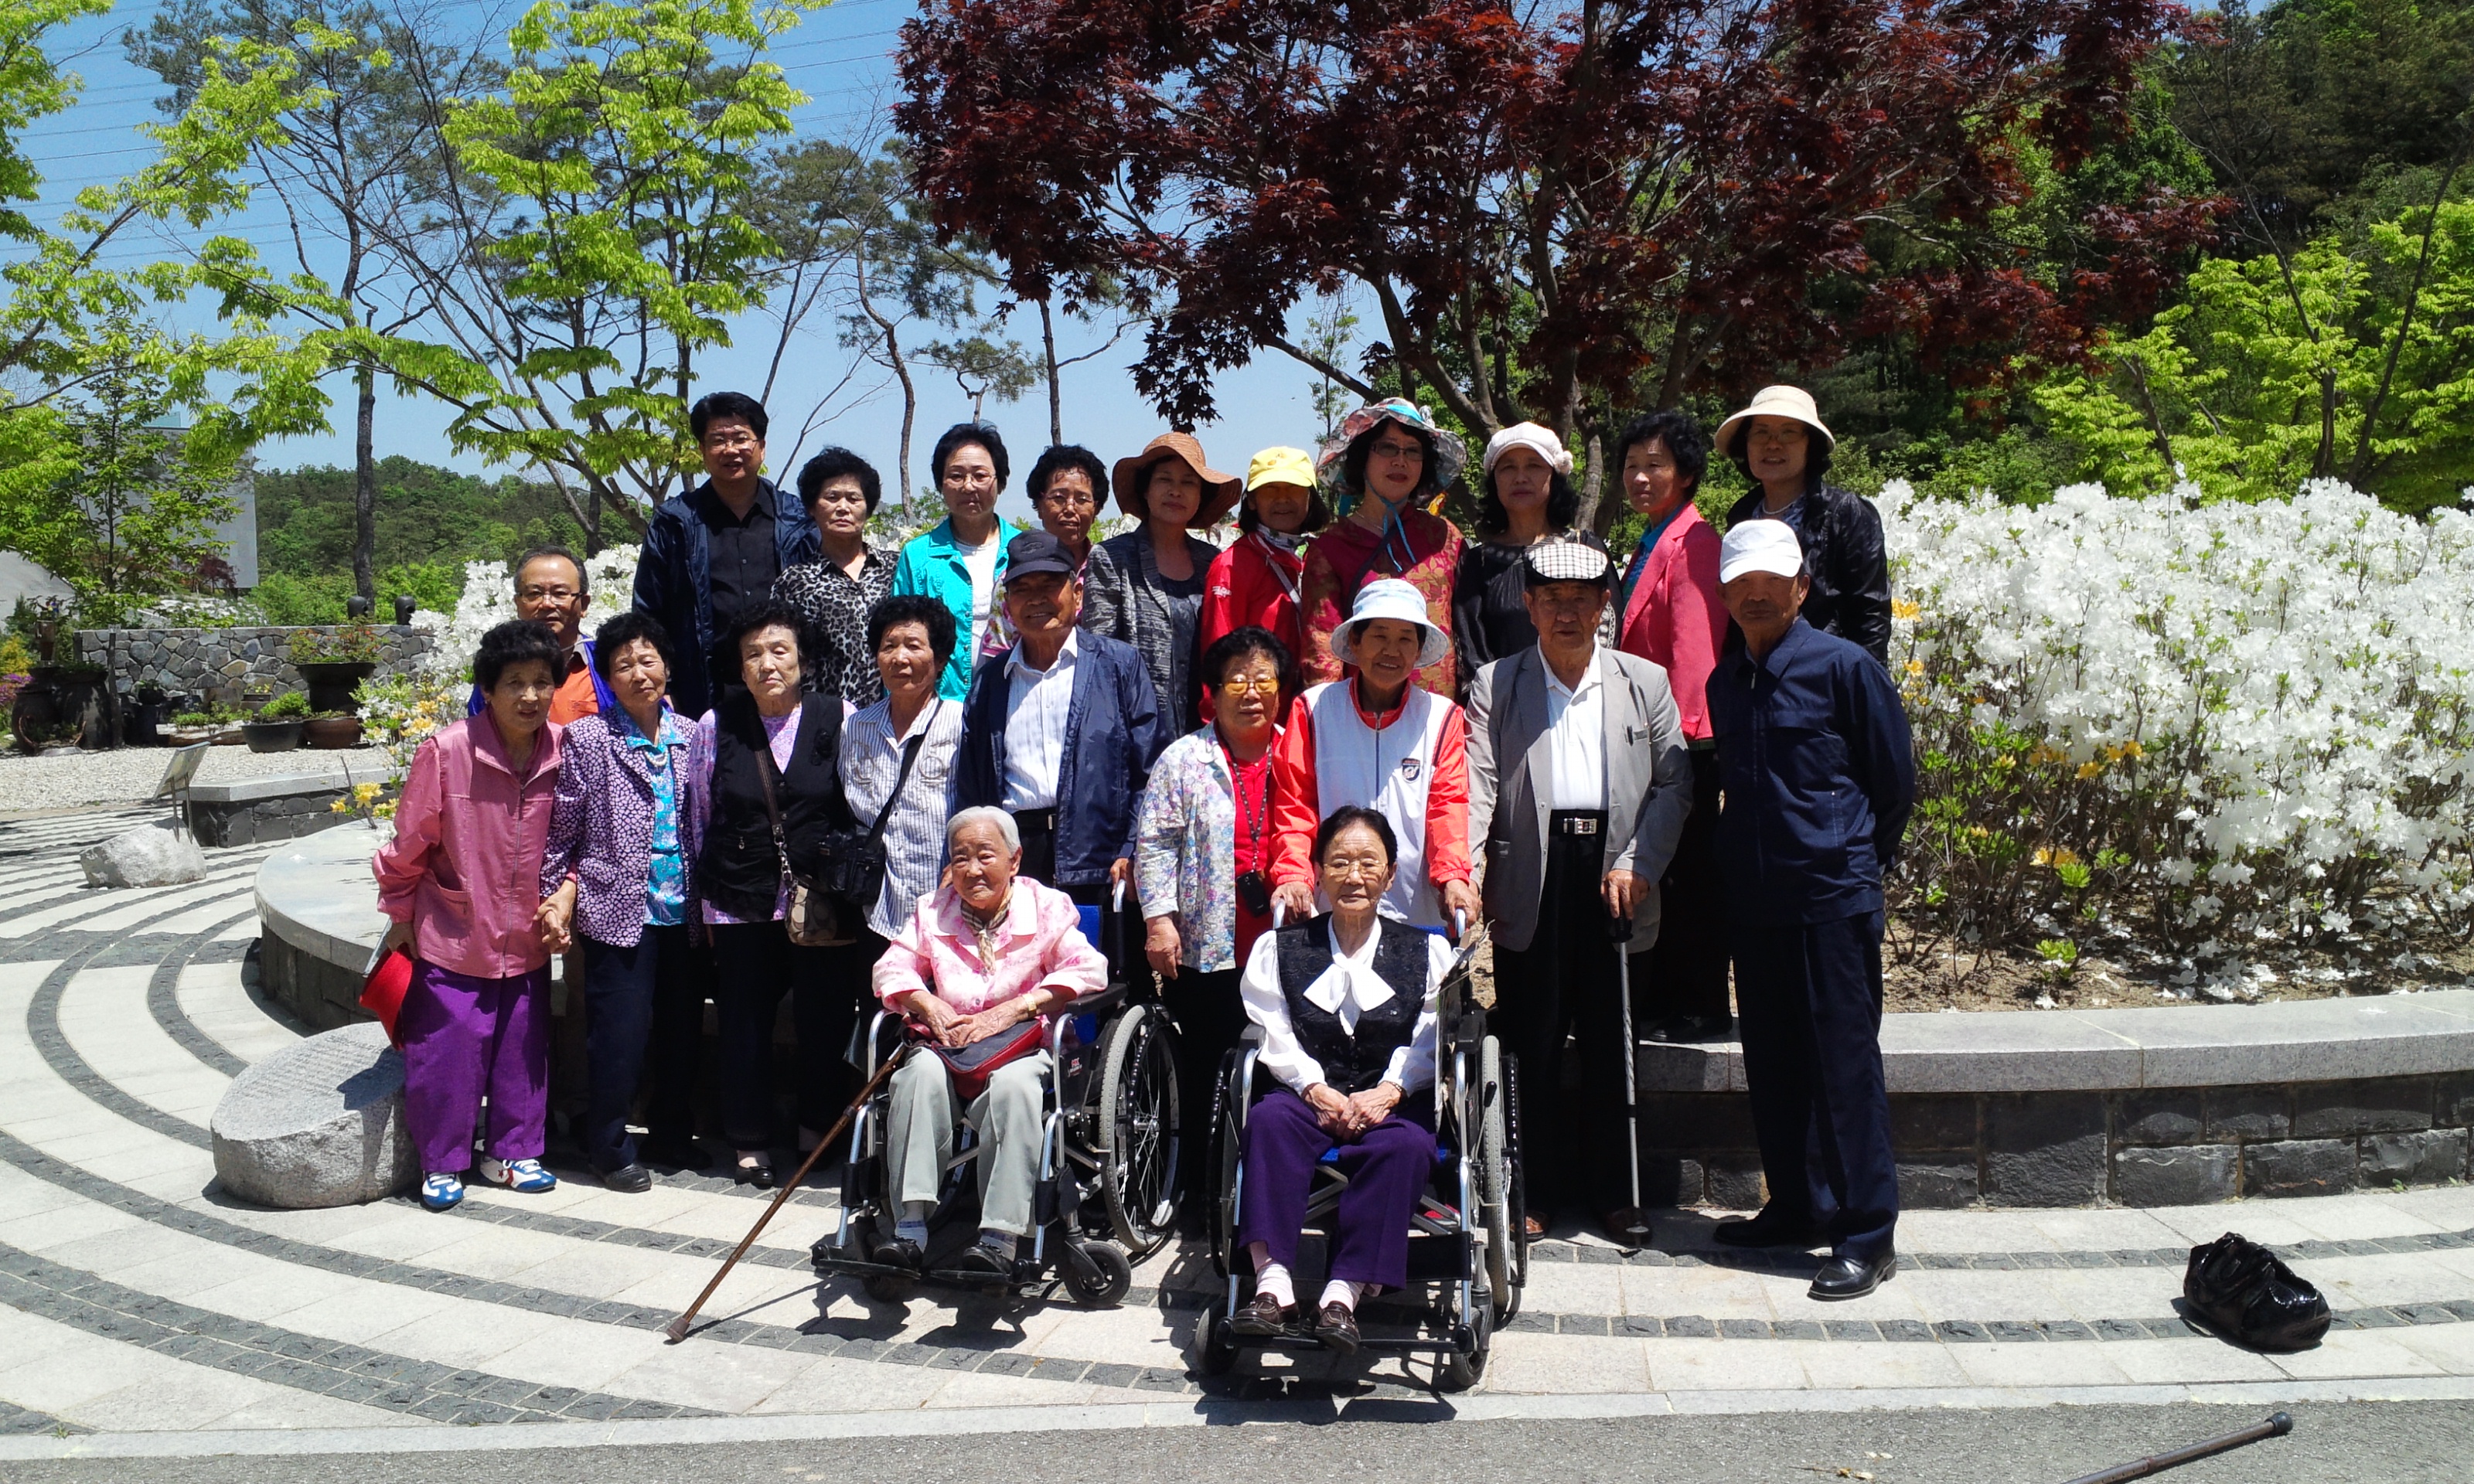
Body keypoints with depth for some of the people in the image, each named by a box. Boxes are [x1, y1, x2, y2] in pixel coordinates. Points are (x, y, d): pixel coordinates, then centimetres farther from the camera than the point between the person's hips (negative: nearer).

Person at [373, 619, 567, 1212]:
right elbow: (410, 841, -6)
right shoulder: (447, 750, -18)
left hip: (526, 938, 3)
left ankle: (510, 1152, 31)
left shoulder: (565, 752, -8)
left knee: (522, 1050, 13)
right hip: (453, 936, -3)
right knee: (446, 1054, 4)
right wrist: (400, 916, 2)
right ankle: (442, 1164, 22)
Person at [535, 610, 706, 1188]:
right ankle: (609, 1146, 15)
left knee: (683, 1030, 11)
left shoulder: (691, 736, 7)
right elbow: (563, 829, 0)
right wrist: (560, 897, -5)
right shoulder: (587, 739, -2)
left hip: (684, 910, 4)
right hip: (619, 909, -4)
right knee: (621, 1032, -2)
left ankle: (672, 1133, 29)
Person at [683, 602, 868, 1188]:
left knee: (828, 1018, 4)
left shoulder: (838, 720, 0)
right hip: (741, 904, 1)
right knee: (744, 1023, 7)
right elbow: (698, 819, 11)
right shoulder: (715, 726, 4)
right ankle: (751, 1141, 22)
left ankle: (818, 1129, 24)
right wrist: (707, 900, 10)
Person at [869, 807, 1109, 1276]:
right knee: (921, 1074, -32)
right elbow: (891, 969, 10)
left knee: (1013, 1086, -37)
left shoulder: (1046, 907, 3)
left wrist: (1009, 1011, -20)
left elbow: (1088, 970, -10)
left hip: (1023, 1046, -3)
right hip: (946, 1044, 3)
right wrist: (929, 1005, -13)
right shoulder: (931, 911, 15)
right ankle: (911, 1226, -35)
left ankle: (1000, 1237, -39)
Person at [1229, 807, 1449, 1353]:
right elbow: (1273, 1032, 1)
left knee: (1405, 1145, -34)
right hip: (1310, 1096, 1)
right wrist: (1316, 1088, -15)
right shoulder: (1280, 948, 11)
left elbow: (1429, 1037, 0)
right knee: (1268, 1120, -32)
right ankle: (1272, 1283, -38)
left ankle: (1344, 1293, -36)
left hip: (1393, 1100, 0)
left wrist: (1387, 1092, -16)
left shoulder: (1427, 951, 11)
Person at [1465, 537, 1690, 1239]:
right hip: (1530, 882, -1)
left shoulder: (1645, 681, 9)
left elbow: (1673, 782, 5)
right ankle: (1533, 1191, 16)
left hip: (1612, 875, 1)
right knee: (1531, 1046, 4)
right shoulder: (1495, 685, 5)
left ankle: (1611, 1191, 22)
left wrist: (1638, 865, -7)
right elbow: (1477, 785, -4)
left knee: (1610, 1045, 9)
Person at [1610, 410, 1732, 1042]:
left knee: (1688, 876, -3)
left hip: (1683, 741, -10)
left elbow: (1694, 651, -17)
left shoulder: (1693, 544, -11)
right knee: (1653, 875, 13)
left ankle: (1698, 1010, 5)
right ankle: (1656, 1005, 21)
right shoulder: (1649, 546, 18)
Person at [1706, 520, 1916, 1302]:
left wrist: (1853, 858, 8)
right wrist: (1750, 858, 16)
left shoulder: (1845, 667, -6)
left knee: (1844, 1065, -2)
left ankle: (1866, 1235, 6)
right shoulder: (1725, 681, 11)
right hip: (1754, 899, 6)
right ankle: (1795, 1209, 26)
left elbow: (1895, 783, 1)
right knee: (1772, 1063, 13)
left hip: (1833, 899, -6)